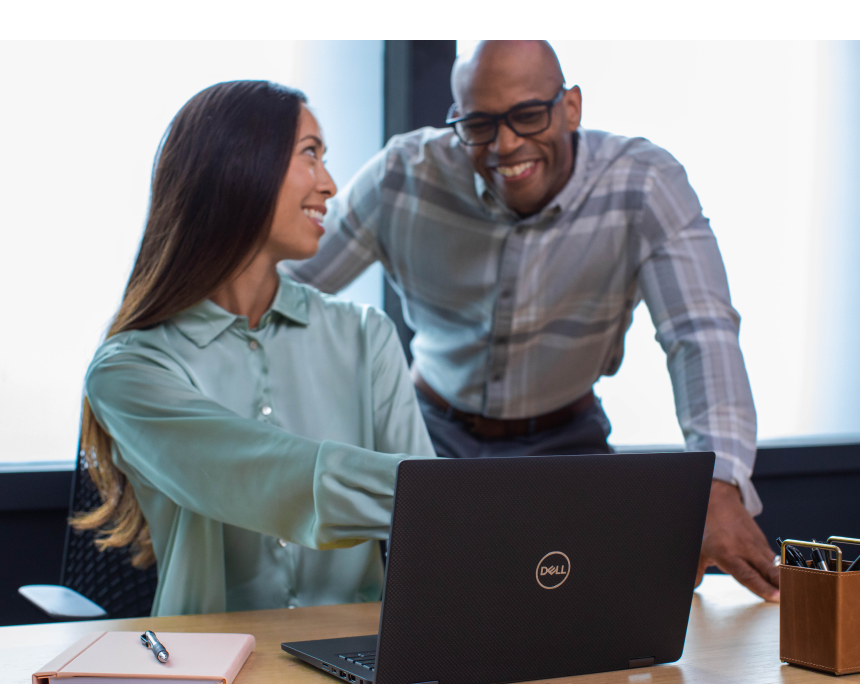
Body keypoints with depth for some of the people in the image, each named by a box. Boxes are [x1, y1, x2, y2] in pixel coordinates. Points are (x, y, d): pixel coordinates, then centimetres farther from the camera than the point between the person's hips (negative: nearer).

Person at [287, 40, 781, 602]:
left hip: (562, 439, 0)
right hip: (434, 430, 1)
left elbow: (703, 335, -30)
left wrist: (720, 488, -45)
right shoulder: (405, 176, -17)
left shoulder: (646, 185, -21)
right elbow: (285, 288, -8)